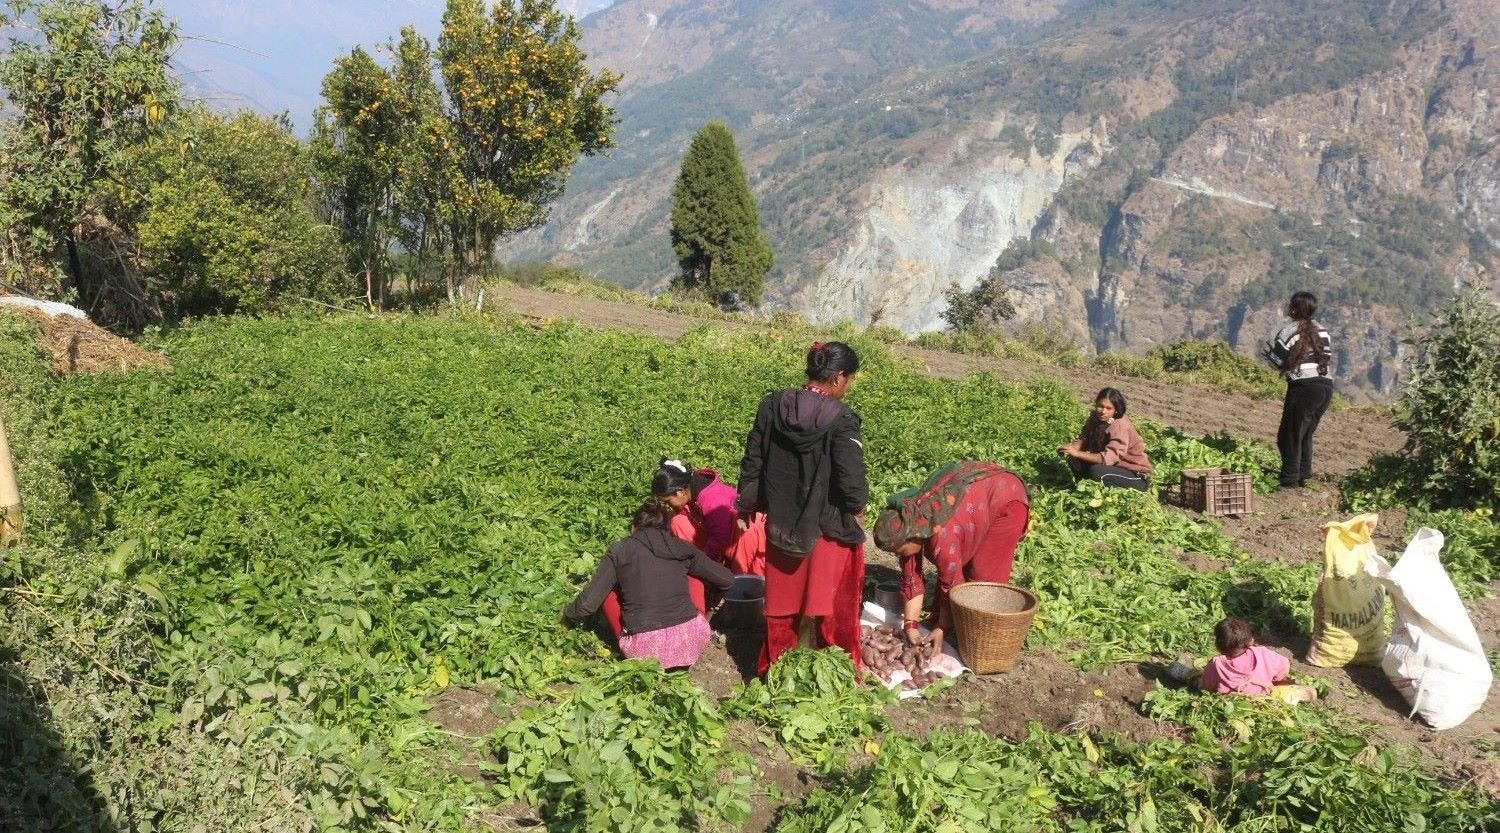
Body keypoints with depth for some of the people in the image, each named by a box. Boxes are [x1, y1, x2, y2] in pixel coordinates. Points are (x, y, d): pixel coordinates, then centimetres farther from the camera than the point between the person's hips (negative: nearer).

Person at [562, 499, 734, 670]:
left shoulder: (620, 551, 6)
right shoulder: (681, 548, 10)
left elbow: (588, 603, 2)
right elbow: (728, 579, 17)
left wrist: (567, 616, 24)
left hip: (646, 649, -1)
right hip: (692, 640, 2)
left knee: (609, 591, 21)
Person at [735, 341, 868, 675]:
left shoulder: (772, 405, -3)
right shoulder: (841, 419, -18)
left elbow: (752, 461, 4)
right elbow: (851, 476, -19)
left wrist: (746, 505, 15)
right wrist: (857, 509, 2)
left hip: (781, 523, 5)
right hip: (828, 527, -5)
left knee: (783, 599, 18)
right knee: (825, 603, 10)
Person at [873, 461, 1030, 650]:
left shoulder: (942, 536, -37)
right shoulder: (906, 525, -14)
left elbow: (952, 586, -26)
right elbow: (911, 580, -8)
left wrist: (942, 629, -17)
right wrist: (910, 626, -11)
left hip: (1006, 497, -7)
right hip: (975, 492, 7)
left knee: (984, 576, -8)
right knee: (955, 568, 5)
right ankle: (938, 620, 18)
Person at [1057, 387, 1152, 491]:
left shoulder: (1120, 426, -26)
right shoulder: (1096, 418, -4)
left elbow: (1108, 458, -36)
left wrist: (1077, 453, -41)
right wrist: (1071, 448, -27)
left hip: (1137, 475, -7)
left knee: (1097, 471, -32)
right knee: (1074, 461, -10)